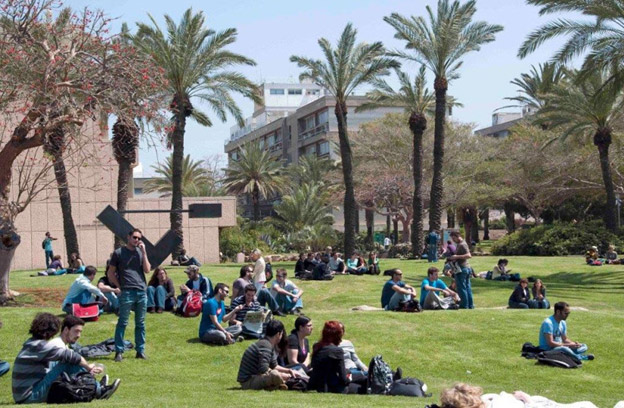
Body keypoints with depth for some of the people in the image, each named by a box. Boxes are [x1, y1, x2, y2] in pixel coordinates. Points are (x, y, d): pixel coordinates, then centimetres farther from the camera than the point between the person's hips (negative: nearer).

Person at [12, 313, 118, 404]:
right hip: (30, 397, -10)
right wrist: (89, 367, -1)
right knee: (69, 364, -14)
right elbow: (70, 356, -16)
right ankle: (98, 390, -1)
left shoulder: (31, 344, 13)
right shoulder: (41, 346, -17)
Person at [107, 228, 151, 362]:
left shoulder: (141, 252, 14)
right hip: (127, 292, -4)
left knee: (140, 324, 8)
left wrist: (144, 252, -1)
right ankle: (119, 351, -1)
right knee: (122, 322, -4)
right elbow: (110, 273, 6)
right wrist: (119, 286, -1)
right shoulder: (119, 253, 3)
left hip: (142, 292, 4)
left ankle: (140, 351, 14)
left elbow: (147, 270, 2)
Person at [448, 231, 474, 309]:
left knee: (461, 288, -5)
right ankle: (470, 305, 14)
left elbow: (468, 255, -26)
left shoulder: (461, 245, -16)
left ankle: (464, 305, -3)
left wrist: (457, 256, -27)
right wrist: (453, 257, 16)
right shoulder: (462, 243, 16)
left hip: (461, 269, -10)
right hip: (467, 268, 10)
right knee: (467, 287, 11)